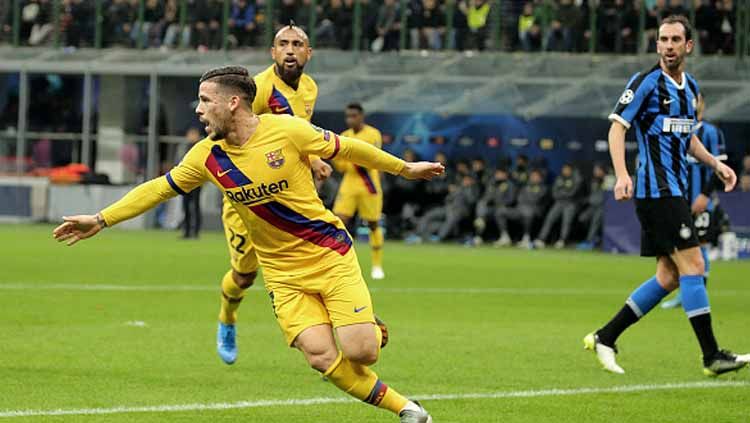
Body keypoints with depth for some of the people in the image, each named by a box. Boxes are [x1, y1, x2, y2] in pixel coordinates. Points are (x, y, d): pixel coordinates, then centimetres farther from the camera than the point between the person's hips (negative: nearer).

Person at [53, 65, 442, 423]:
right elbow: (159, 188, 8)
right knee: (321, 356, -16)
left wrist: (404, 168, 9)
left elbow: (345, 148, -2)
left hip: (330, 254, -3)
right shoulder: (207, 156, -3)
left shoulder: (287, 130, -14)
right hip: (282, 272, 3)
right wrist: (101, 220, 6)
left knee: (360, 351, -15)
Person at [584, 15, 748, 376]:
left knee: (669, 276, 8)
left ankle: (605, 338, 14)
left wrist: (715, 163, 15)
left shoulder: (690, 87, 16)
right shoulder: (646, 82, -8)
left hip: (674, 191, 9)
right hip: (656, 191, -9)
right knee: (692, 265, -12)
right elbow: (617, 127, -12)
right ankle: (712, 356, -9)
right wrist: (622, 175, -25)